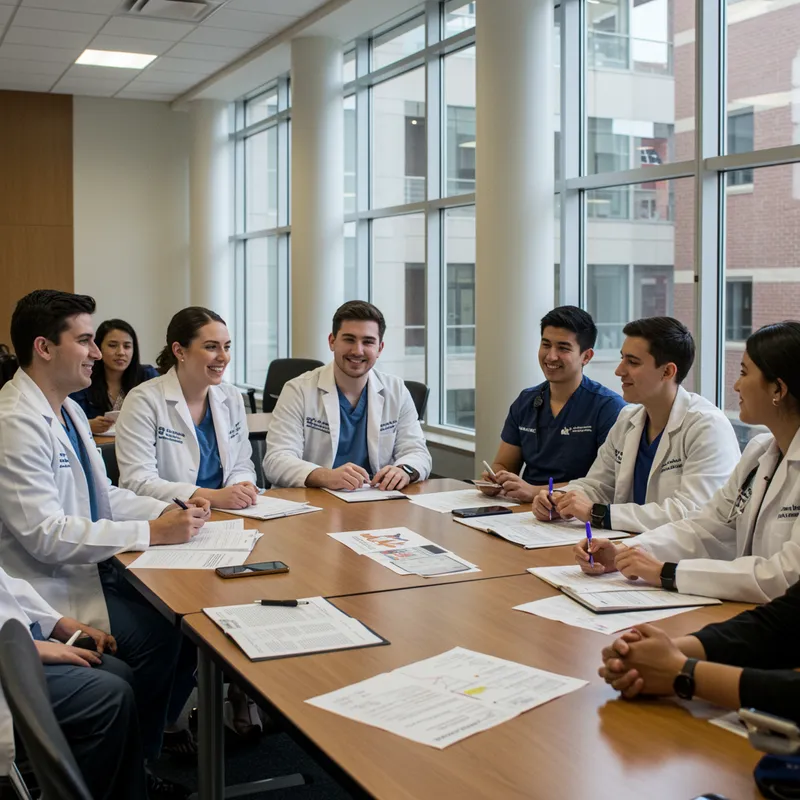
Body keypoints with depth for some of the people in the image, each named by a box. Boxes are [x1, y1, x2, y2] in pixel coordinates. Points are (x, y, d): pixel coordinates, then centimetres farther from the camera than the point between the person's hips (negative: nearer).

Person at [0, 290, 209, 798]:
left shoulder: (69, 409, 10)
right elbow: (46, 536, -26)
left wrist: (170, 510, -2)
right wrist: (152, 532, -26)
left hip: (93, 564, 9)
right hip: (51, 588, -9)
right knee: (156, 635, -19)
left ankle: (174, 728, 12)